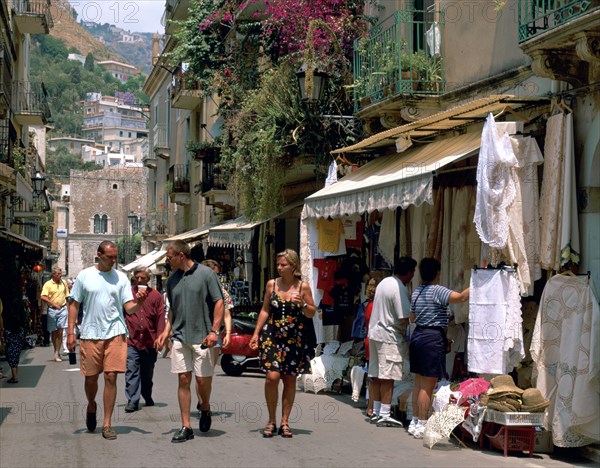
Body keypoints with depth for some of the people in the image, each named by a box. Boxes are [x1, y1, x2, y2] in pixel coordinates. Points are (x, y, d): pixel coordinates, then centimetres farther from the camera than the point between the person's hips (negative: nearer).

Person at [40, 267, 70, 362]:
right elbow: (43, 297, -13)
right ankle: (56, 352, 20)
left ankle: (57, 353, -4)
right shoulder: (48, 284, -3)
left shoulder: (64, 283, 8)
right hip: (52, 310, -1)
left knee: (60, 332, -6)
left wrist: (68, 308, 9)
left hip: (62, 309, 2)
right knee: (54, 332, 7)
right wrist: (54, 304, -18)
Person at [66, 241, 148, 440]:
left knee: (111, 377, -4)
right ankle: (91, 407, 39)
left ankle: (107, 424, 2)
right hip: (90, 334, 0)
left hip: (115, 333, 0)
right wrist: (70, 332, 0)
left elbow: (129, 308, 2)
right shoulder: (85, 276, 2)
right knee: (91, 377, 8)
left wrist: (138, 303, -21)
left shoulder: (121, 278, 4)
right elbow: (74, 304, 6)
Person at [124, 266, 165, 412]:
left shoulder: (156, 296, 4)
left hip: (150, 341, 1)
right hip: (132, 341, -1)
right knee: (132, 371, -10)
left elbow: (160, 318, 3)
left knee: (147, 373, 14)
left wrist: (159, 337, -4)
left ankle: (148, 397, 31)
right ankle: (132, 401, -9)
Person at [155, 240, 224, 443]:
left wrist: (214, 330, -14)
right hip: (180, 336, 4)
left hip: (202, 337, -4)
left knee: (203, 380, -1)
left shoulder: (205, 273, -6)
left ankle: (205, 409, 30)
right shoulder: (172, 279, 10)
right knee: (183, 380, 2)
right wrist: (166, 331, 7)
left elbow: (219, 302, -6)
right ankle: (186, 427, 6)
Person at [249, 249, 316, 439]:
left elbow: (312, 313, 5)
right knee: (272, 376, -12)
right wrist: (256, 333, 7)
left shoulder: (303, 287, 0)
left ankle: (284, 422, 15)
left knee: (290, 379, 4)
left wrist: (303, 304, -15)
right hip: (272, 336, 0)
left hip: (295, 339, 0)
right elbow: (265, 310, 11)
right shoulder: (271, 284, 4)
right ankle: (271, 421, 4)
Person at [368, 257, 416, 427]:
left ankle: (376, 412, 18)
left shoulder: (384, 282, 11)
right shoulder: (399, 289, -17)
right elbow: (405, 318, -21)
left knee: (377, 376, 12)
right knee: (388, 377, -5)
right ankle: (384, 415, -4)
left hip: (375, 332, 9)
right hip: (389, 336, -9)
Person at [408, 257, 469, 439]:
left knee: (419, 383, 14)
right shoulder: (438, 291, -13)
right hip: (433, 337, -9)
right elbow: (461, 297, -26)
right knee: (428, 386, -5)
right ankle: (421, 426, -4)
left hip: (417, 335, 9)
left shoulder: (416, 292, 13)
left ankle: (415, 422, 19)